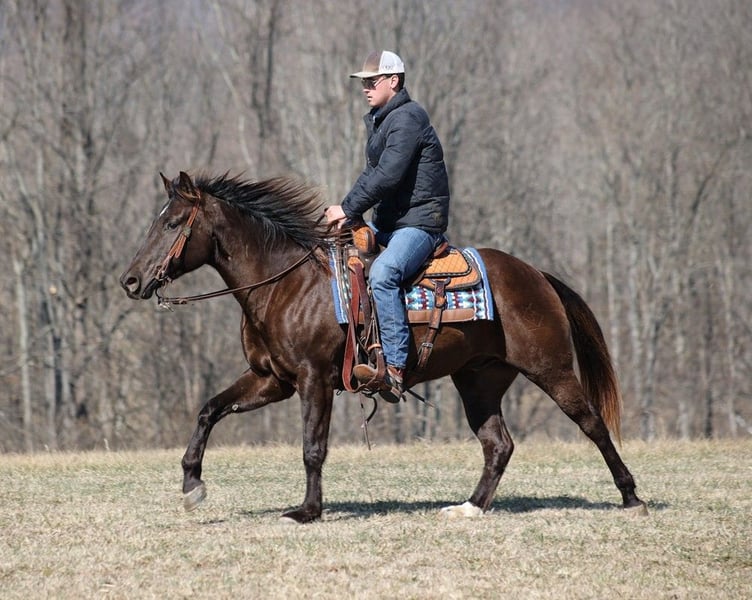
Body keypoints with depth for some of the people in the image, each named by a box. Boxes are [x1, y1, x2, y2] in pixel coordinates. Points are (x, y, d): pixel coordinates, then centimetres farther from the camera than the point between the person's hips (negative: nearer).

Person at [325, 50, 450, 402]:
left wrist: (348, 208, -16)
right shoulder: (379, 121, 18)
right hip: (387, 222, 11)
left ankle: (394, 369, -41)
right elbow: (372, 174, 19)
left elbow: (387, 176, -23)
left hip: (419, 222, -11)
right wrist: (350, 213, 3)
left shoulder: (407, 119, -15)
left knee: (382, 274, -35)